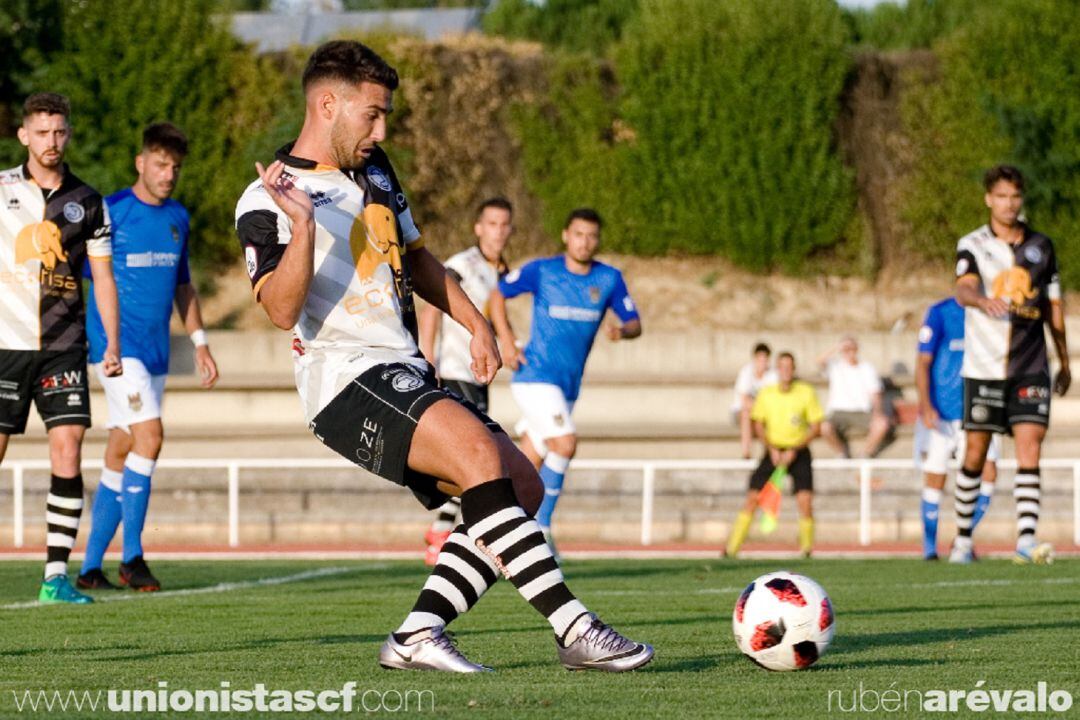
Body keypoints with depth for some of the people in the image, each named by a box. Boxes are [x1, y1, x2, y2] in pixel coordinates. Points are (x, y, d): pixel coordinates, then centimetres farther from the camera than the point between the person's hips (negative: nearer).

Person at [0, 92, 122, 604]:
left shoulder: (87, 201, 8)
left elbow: (103, 276, 11)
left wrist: (112, 344, 4)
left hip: (64, 346, 1)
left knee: (68, 452, -10)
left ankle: (56, 575, -7)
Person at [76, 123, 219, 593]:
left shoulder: (178, 217, 14)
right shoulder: (111, 212, -6)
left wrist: (200, 342, 20)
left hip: (155, 351, 6)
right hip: (115, 346, -6)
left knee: (120, 455, 7)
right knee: (149, 436, -19)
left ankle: (90, 567, 11)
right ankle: (132, 556, -13)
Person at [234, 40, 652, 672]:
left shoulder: (374, 170, 19)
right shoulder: (266, 203, -6)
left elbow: (415, 256, 33)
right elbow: (281, 309, -18)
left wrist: (477, 324, 22)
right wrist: (302, 225, -30)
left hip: (407, 376, 9)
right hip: (347, 381, -9)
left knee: (522, 488, -1)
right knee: (477, 449, -29)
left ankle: (418, 635, -6)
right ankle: (574, 629, -32)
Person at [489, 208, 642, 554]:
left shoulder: (609, 279, 3)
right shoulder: (541, 271, -6)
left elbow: (634, 323, 7)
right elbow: (499, 295, 6)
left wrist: (622, 330, -16)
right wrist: (506, 341, -4)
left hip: (569, 384, 5)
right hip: (535, 378, -5)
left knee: (529, 468, 9)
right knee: (566, 443, -24)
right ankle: (541, 526, -12)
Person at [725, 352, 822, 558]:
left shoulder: (806, 393, -7)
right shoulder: (766, 394, -1)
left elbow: (816, 427, -5)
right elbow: (758, 425, 6)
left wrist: (794, 451, -15)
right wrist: (772, 450, -10)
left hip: (798, 453, -2)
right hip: (774, 451, 2)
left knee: (805, 501, -16)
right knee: (752, 498, -6)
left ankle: (806, 547, 4)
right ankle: (732, 547, 1)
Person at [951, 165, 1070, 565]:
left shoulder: (1041, 246, 10)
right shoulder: (972, 246, -1)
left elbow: (1053, 307, 17)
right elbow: (963, 290, -21)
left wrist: (1065, 362, 19)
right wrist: (982, 300, -44)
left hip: (1031, 367, 2)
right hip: (983, 366, -2)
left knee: (1030, 449, -11)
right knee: (976, 454, 3)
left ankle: (1026, 539, -17)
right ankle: (963, 538, 16)